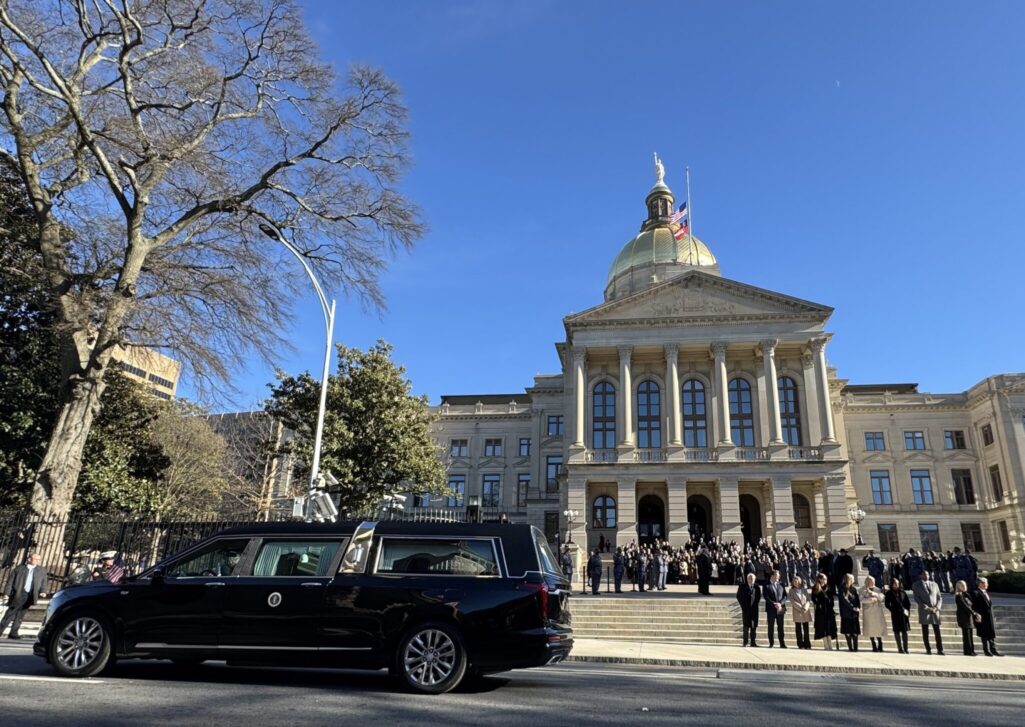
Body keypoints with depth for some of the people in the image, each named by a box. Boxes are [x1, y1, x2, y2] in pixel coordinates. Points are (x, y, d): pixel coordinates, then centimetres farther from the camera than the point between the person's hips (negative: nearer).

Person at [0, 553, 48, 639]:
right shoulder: (19, 569, 5)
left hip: (30, 596, 2)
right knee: (10, 614, -1)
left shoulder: (42, 570, 12)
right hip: (18, 595, -2)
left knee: (20, 615, 4)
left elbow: (43, 583, 11)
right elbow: (10, 582, 4)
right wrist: (7, 593, -4)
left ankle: (13, 633, 9)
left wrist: (43, 591, -6)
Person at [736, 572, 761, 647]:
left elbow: (759, 596, 15)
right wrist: (743, 605, -1)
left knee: (754, 625, 3)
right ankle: (746, 642, 1)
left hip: (754, 609, 3)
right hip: (746, 609, -3)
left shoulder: (757, 588, 8)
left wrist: (755, 603, 4)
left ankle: (753, 642, 10)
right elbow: (739, 596, 4)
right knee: (746, 625, -3)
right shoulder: (742, 586, 2)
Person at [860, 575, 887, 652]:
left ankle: (880, 646, 6)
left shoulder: (877, 589, 10)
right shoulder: (863, 590, 2)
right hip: (868, 612, -2)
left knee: (879, 628, -4)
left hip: (877, 612, 2)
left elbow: (881, 597, -6)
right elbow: (862, 600, -10)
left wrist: (872, 593, -15)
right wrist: (871, 599, -14)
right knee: (870, 629, -2)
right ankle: (874, 646, 7)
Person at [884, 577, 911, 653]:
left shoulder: (902, 591, 9)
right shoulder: (889, 593, 2)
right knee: (897, 631, 0)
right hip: (896, 615, -2)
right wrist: (893, 611, -7)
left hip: (904, 614, 2)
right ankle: (900, 648, 4)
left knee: (904, 631, 2)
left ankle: (905, 648, 7)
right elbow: (887, 604, 1)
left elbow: (908, 602, 11)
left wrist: (907, 611, 1)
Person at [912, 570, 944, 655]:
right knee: (925, 632, 0)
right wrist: (927, 608, -12)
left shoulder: (934, 584, 13)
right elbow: (917, 598, -4)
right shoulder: (917, 585, 4)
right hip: (924, 611, -2)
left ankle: (940, 650, 3)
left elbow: (939, 597, 13)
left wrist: (937, 607, -4)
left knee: (937, 632, -1)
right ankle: (928, 649, 5)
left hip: (935, 611, 2)